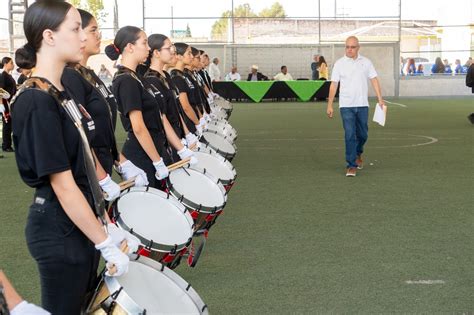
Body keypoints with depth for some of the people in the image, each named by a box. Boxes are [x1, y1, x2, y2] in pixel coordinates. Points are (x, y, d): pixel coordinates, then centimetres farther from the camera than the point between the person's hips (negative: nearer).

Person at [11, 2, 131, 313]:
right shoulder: (36, 102, -21)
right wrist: (107, 246, -18)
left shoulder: (61, 93, 8)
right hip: (60, 234, -9)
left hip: (81, 225, 9)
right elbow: (63, 186, -22)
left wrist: (106, 228, 11)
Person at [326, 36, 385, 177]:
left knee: (362, 134, 11)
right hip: (346, 106, -2)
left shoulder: (366, 62, 5)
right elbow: (333, 85, 2)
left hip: (362, 105, 2)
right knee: (350, 135, -9)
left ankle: (358, 154, 39)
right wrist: (330, 105, -1)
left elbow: (374, 80, 5)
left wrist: (380, 99, -4)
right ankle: (351, 165, -4)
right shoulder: (339, 64, 1)